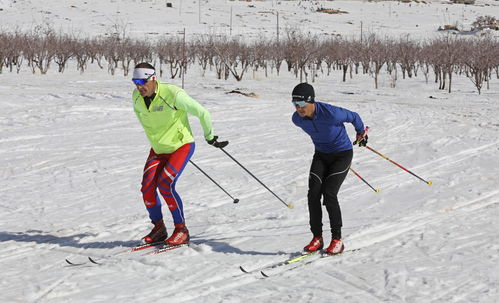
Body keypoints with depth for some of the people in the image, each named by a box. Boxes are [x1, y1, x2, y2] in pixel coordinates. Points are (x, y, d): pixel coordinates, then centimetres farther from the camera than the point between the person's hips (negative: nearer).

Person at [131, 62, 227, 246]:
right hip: (158, 149, 6)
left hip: (181, 146, -6)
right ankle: (159, 229, 11)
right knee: (147, 188, -10)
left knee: (165, 185, -22)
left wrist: (210, 137, -2)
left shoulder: (173, 94, -27)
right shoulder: (137, 97, -7)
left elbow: (202, 113, -15)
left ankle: (181, 230, -7)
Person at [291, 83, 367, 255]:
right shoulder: (297, 119, -12)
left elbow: (354, 117, -10)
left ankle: (337, 239, -5)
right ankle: (317, 238, 1)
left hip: (342, 154, -5)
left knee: (329, 194, -17)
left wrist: (361, 133, 9)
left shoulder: (331, 113, -31)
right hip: (321, 155, 5)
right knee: (313, 194, -10)